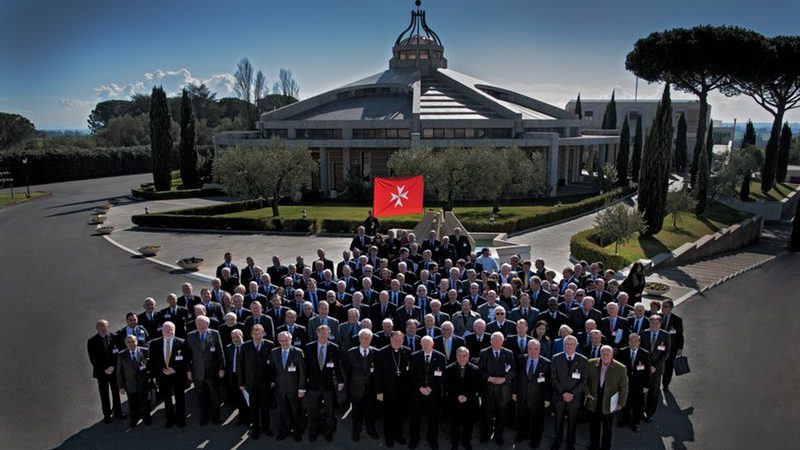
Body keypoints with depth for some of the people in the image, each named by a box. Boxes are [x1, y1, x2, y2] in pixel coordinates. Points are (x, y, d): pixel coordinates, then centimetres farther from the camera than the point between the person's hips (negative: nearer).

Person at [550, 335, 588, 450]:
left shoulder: (583, 360, -4)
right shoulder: (556, 358, -3)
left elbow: (584, 381, -5)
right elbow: (554, 378, -4)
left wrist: (572, 393, -14)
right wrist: (563, 393, -13)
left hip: (575, 397, 0)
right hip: (559, 396, 1)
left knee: (572, 422, 11)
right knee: (558, 421, 12)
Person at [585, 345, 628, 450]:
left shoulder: (620, 368, -14)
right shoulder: (591, 364, -9)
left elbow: (624, 388, -6)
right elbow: (584, 380, 4)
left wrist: (621, 403, -5)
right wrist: (587, 393, -4)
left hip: (609, 404, -1)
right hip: (593, 402, 2)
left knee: (607, 428, 17)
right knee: (593, 427, 17)